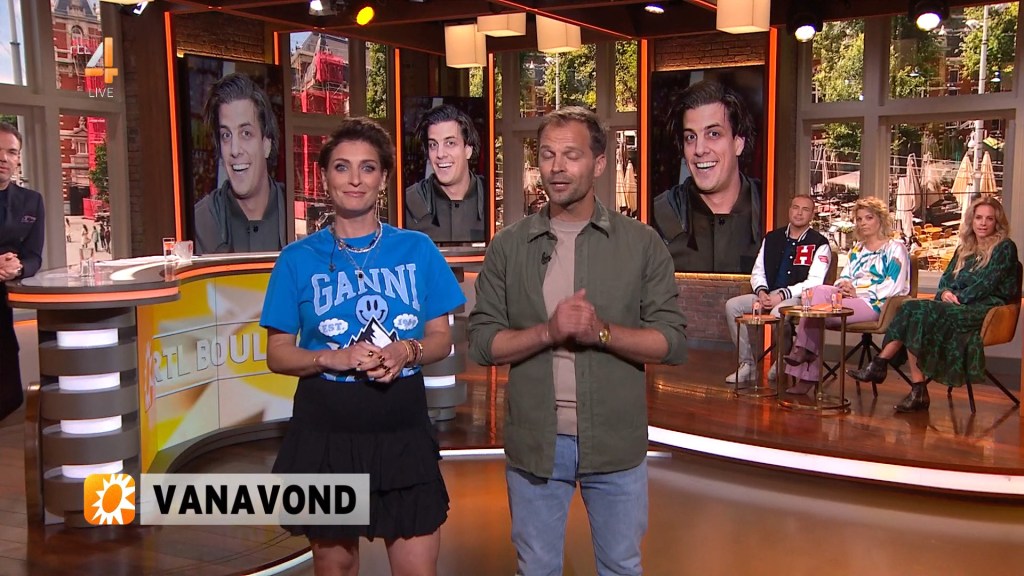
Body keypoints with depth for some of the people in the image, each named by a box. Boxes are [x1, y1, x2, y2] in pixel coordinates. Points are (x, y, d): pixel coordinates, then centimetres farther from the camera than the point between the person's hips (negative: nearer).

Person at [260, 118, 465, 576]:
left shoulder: (417, 250, 2)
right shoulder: (298, 259, -1)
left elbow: (442, 339, 6)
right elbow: (277, 354, 1)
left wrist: (407, 352, -16)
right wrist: (333, 358, -17)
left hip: (403, 428, 1)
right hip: (325, 429, 0)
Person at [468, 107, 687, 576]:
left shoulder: (641, 243, -2)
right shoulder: (507, 247, 0)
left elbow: (673, 342, -5)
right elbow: (482, 343, -3)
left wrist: (602, 332, -21)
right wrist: (548, 331, -19)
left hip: (616, 444, -1)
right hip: (534, 443, 1)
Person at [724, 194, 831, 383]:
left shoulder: (819, 244, -2)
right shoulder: (772, 238, 14)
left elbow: (814, 282, -11)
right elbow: (757, 272, 15)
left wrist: (781, 295, -19)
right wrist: (761, 292, -7)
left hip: (798, 298, -6)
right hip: (768, 296, 6)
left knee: (779, 312, -38)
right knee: (732, 305, -15)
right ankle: (747, 365, -10)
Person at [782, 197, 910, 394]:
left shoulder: (895, 249, 5)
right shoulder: (857, 249, 27)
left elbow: (894, 286, -7)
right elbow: (844, 277, 21)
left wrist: (857, 292, -13)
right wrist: (844, 285, -5)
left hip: (875, 304, -6)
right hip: (850, 297, 6)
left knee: (818, 311, -28)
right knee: (818, 291, -28)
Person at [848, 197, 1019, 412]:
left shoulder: (1005, 248, 3)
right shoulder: (964, 249, 23)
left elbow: (987, 284, -8)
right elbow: (946, 278, 18)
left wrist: (958, 297, -13)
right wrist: (945, 292, -4)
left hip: (983, 310, -6)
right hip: (958, 306, 6)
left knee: (920, 313, -29)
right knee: (911, 308, -23)